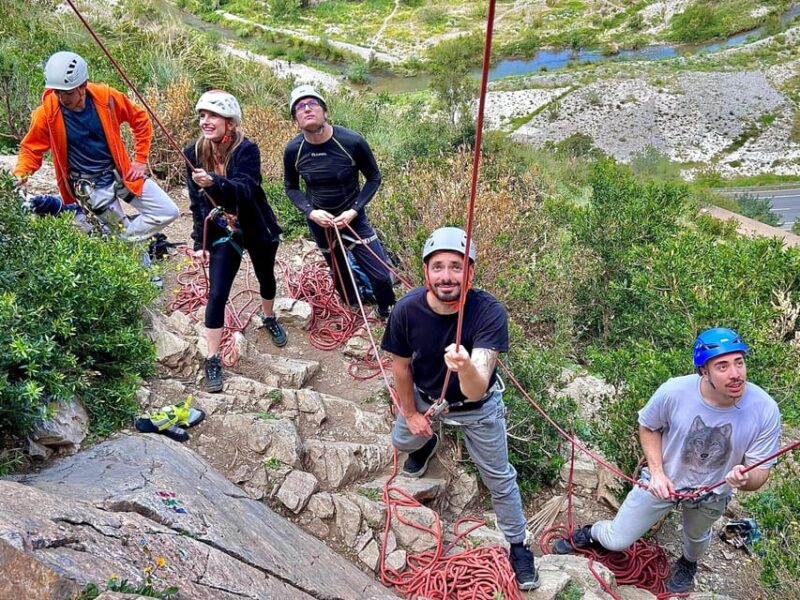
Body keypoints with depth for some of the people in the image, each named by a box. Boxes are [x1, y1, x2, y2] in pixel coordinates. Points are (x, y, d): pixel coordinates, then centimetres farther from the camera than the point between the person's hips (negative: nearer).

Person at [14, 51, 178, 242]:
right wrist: (20, 174, -21)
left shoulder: (106, 96, -14)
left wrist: (140, 160, -1)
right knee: (124, 233, -1)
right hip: (90, 187, -2)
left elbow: (140, 119, 1)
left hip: (121, 173, 3)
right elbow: (31, 148, -3)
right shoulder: (47, 112, -16)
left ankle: (123, 242, 9)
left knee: (168, 212, -2)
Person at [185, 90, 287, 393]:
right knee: (216, 294, -8)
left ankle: (268, 318, 54)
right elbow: (196, 202, 0)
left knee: (266, 278, 22)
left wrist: (215, 182, -54)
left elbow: (244, 189, -36)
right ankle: (213, 360, 1)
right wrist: (200, 241, -2)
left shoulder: (247, 149, -20)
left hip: (256, 228, -1)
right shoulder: (195, 153, -9)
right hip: (222, 232, 1)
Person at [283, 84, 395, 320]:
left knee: (381, 275, -3)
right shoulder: (293, 150, -16)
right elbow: (291, 187, 1)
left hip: (352, 217, -2)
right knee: (339, 272, 20)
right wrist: (310, 212, -17)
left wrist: (353, 210, -19)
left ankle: (386, 313, 28)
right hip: (318, 220, 2)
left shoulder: (352, 142, -23)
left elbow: (374, 178, -9)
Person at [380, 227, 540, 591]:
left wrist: (466, 368, -67)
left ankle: (518, 545, 39)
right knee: (402, 441, 29)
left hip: (478, 408, -2)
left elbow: (476, 392, -44)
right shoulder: (407, 310, -30)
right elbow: (401, 366, -10)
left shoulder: (489, 311, -37)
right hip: (425, 397, 3)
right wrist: (410, 413, 2)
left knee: (499, 479, 13)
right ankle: (427, 443, 66)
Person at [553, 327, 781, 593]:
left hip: (711, 493, 1)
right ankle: (591, 533, 44)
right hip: (663, 479, -1)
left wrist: (746, 478, -42)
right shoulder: (673, 392, -31)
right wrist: (656, 472, -20)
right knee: (616, 541, 9)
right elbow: (648, 427, -9)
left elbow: (760, 472, -19)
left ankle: (688, 563, 69)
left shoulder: (765, 410, -30)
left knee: (696, 536, 33)